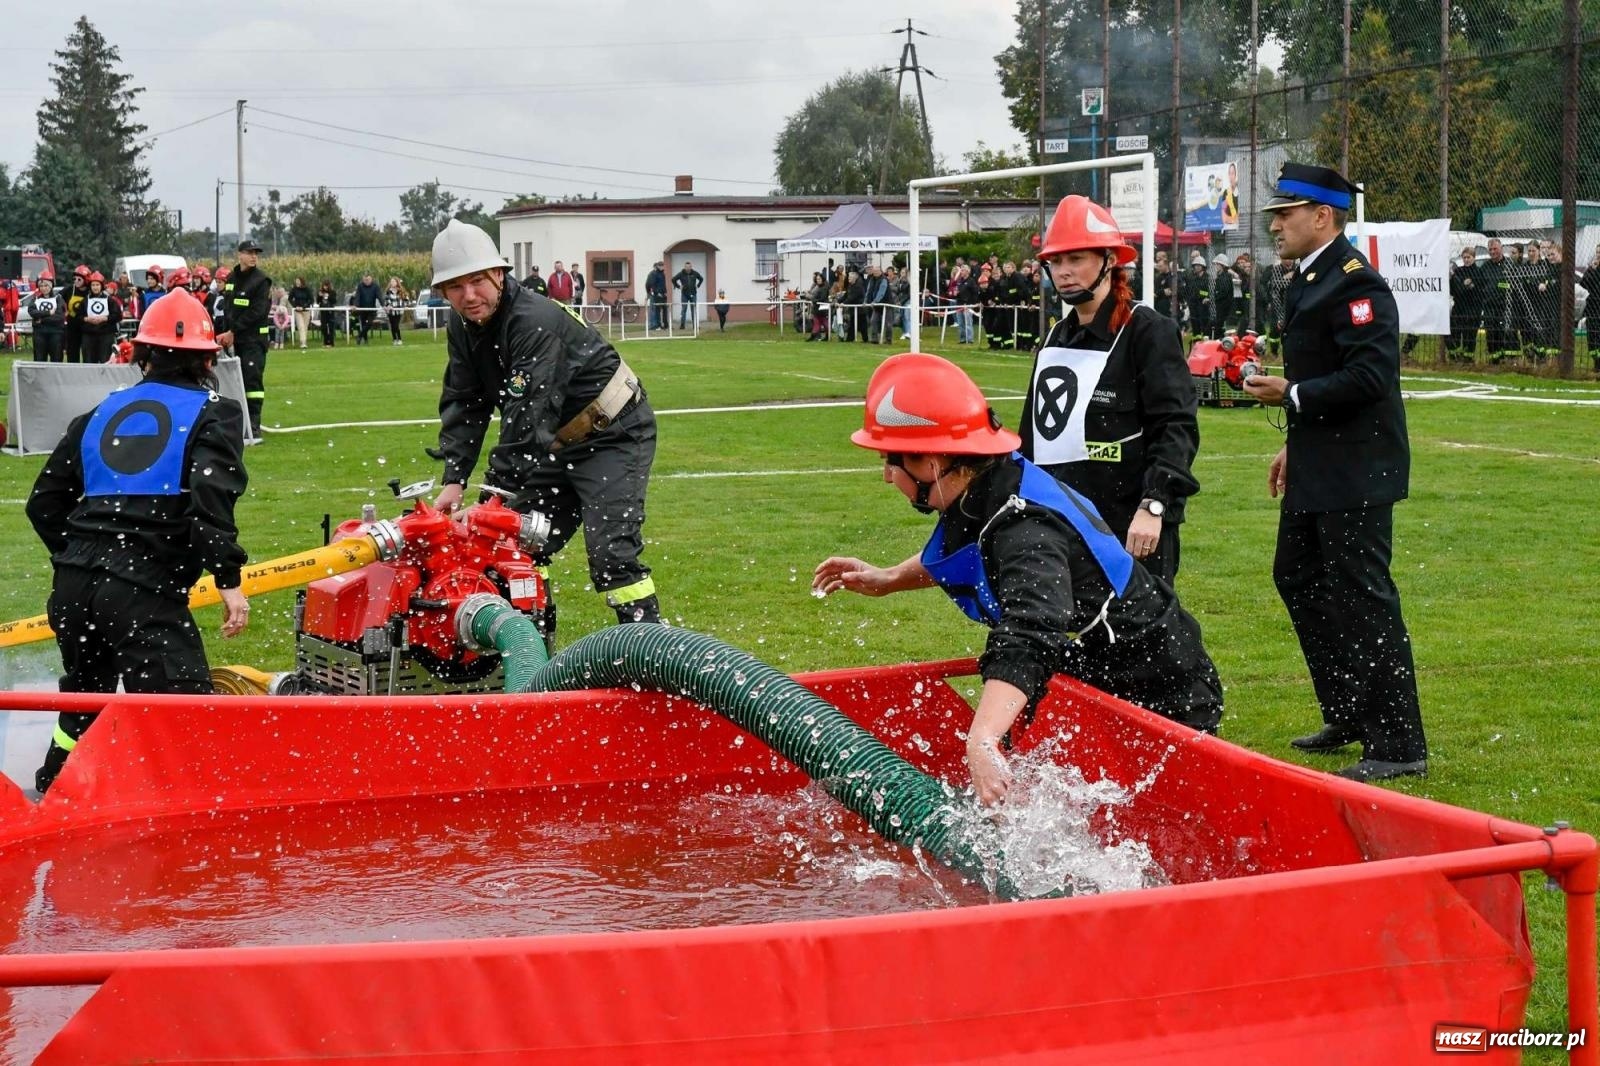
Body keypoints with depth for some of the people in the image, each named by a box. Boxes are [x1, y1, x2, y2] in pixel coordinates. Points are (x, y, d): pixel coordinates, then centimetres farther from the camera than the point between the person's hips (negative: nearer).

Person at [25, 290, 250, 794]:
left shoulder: (102, 412, 19)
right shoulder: (212, 413, 4)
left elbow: (43, 503, 20)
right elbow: (210, 501, -15)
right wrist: (229, 580, -16)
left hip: (73, 584, 7)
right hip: (145, 591, -7)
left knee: (84, 698, 29)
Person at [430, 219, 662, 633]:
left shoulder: (536, 320, -29)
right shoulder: (464, 328, -1)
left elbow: (528, 415, -35)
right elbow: (462, 405, -1)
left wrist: (498, 493, -37)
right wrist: (454, 480, -14)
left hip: (613, 434, -9)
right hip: (559, 442, 9)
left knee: (610, 552, -19)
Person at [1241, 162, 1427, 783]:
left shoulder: (1355, 283, -17)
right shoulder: (1311, 279, 15)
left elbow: (1369, 376, -25)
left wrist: (1292, 397, -22)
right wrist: (1294, 443, 21)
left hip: (1355, 475, -11)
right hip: (1316, 470, 11)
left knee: (1362, 600, -8)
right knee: (1296, 578, 18)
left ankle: (1398, 745, -1)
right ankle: (1347, 717, 29)